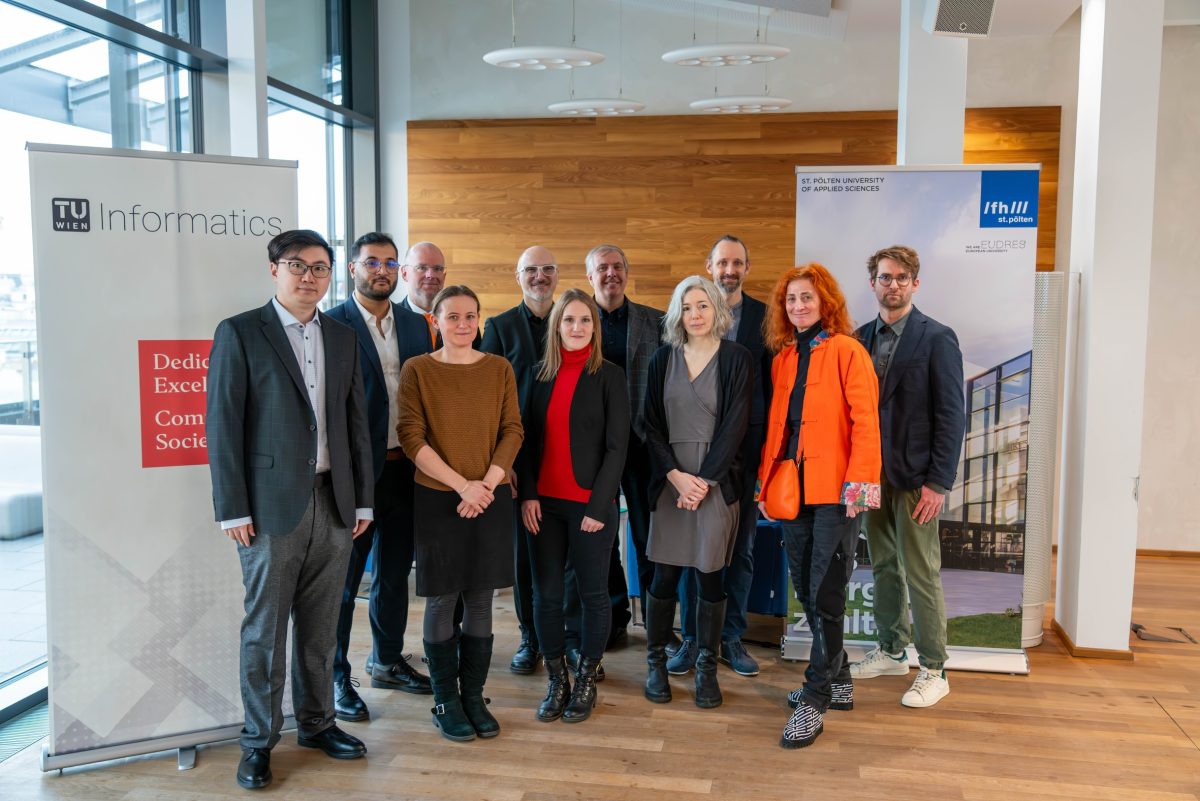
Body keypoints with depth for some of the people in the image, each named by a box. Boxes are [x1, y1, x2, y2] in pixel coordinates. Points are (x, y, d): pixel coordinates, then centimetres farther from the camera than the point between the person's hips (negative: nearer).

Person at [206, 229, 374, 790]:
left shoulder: (342, 338, 12)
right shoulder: (239, 334, -3)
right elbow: (222, 426, -6)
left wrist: (362, 498, 10)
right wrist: (232, 508, -10)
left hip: (333, 503, 4)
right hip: (272, 506, -4)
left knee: (320, 626, 14)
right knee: (265, 631, 5)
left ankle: (316, 722, 29)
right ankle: (259, 741, 20)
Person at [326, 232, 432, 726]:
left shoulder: (415, 326, 9)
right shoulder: (333, 325, -8)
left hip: (404, 467, 6)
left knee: (394, 573, 18)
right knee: (343, 580, 7)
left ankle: (388, 662, 35)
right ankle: (335, 677, 21)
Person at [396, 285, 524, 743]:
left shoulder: (499, 369, 5)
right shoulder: (416, 370, -2)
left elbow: (513, 431, 2)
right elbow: (411, 437, -8)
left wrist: (487, 483, -12)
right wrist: (462, 485, -15)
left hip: (491, 499, 2)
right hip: (437, 499, -2)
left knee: (480, 600, 9)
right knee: (441, 601, 6)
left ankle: (474, 696, 22)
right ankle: (446, 702, 20)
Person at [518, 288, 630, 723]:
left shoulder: (609, 376, -3)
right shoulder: (542, 375, 8)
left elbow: (616, 446, -7)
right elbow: (530, 439, 10)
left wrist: (598, 506, -12)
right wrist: (527, 494, -1)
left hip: (590, 504, -4)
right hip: (544, 503, 4)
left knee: (593, 593, 6)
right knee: (545, 594, 7)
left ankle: (586, 680, 23)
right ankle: (556, 681, 22)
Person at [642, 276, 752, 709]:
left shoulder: (736, 359, 0)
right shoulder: (663, 359, 7)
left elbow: (735, 426, -6)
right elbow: (652, 425, 4)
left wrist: (704, 480, -11)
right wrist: (677, 475, -9)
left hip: (716, 481, -2)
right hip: (670, 479, 2)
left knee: (710, 575, 4)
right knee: (664, 575, 3)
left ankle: (707, 666, 17)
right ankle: (656, 662, 18)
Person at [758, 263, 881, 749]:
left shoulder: (846, 350, -4)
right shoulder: (782, 358, 15)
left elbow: (865, 419, -11)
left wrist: (861, 482, -18)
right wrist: (766, 481, 11)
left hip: (834, 491, -6)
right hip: (792, 490, 7)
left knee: (826, 597, -4)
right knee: (806, 592, 12)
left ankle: (815, 701, 5)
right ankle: (837, 681, 27)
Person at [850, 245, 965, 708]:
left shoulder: (937, 339, -7)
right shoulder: (862, 338, 9)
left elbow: (951, 415, -9)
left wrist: (939, 483, -13)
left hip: (915, 477, -5)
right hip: (872, 474, 5)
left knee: (921, 574, 0)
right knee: (883, 567, 14)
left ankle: (933, 671, 13)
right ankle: (891, 652, 29)